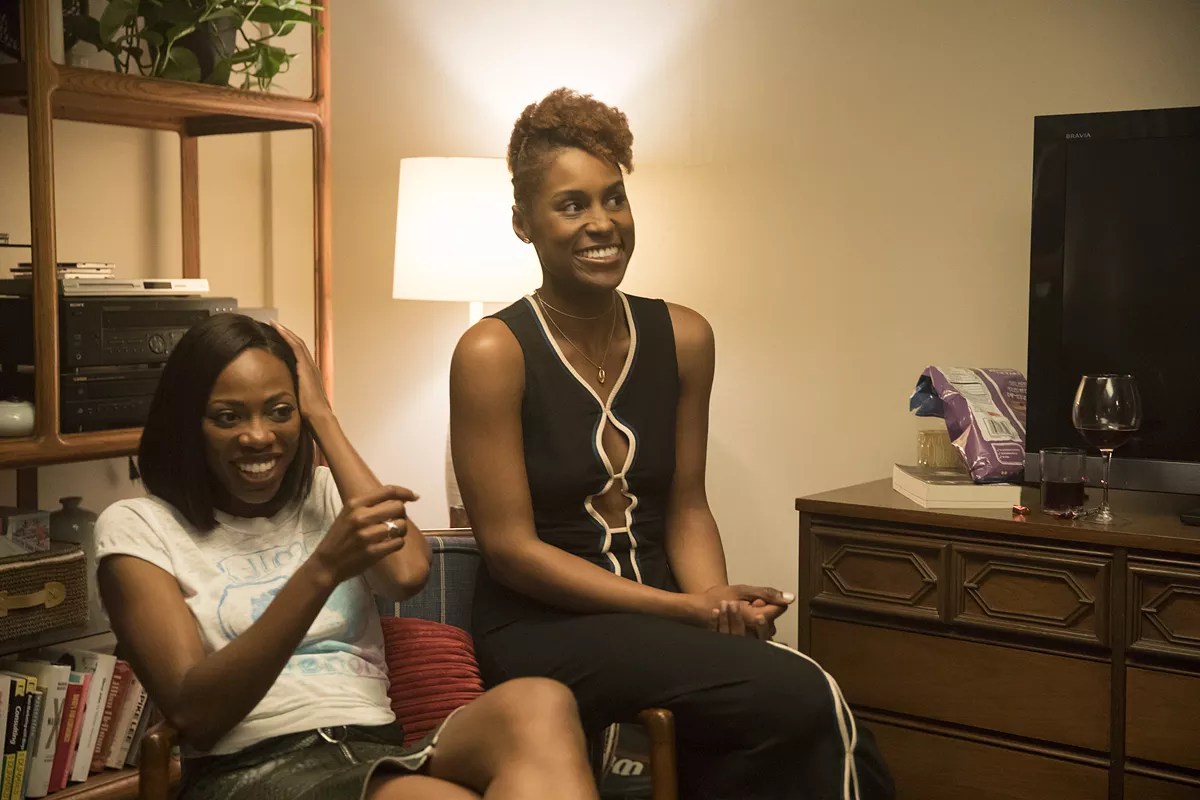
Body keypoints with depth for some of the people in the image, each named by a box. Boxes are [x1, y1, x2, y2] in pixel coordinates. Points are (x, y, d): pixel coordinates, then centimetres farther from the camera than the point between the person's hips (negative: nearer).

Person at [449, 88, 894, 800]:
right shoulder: (494, 353, -9)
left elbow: (685, 507, 11)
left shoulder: (684, 338, 6)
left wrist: (719, 604, -11)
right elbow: (511, 547, -11)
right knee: (803, 699, -25)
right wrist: (685, 608, -17)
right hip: (543, 629, -4)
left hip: (664, 617, 4)